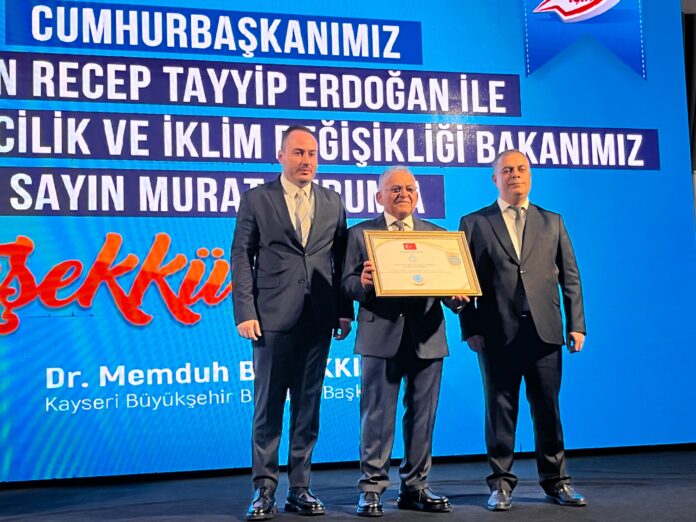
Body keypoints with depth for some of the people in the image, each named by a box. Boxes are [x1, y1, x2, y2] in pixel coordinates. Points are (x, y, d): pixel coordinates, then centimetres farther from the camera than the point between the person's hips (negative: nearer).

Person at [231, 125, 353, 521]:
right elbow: (241, 259, 1)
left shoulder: (333, 203, 12)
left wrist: (345, 311, 4)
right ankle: (265, 490, 9)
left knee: (309, 407, 7)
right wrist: (245, 313, -7)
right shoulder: (256, 200, 3)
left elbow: (341, 260, 11)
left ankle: (300, 488, 15)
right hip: (273, 317, -3)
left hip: (318, 320, 3)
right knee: (268, 407, 1)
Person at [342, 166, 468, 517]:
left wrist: (456, 297, -13)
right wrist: (362, 282, -22)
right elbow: (348, 284, 0)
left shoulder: (436, 234, 14)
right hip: (380, 335, -3)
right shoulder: (360, 234, 6)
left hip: (427, 336, 3)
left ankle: (415, 487, 18)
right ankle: (372, 489, 9)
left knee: (422, 416, 8)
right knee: (377, 416, 0)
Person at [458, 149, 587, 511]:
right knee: (500, 409, 4)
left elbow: (570, 277, 11)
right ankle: (501, 483, 12)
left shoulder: (552, 222, 14)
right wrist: (470, 329, -5)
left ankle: (555, 481, 16)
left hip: (545, 331, 2)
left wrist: (576, 324, 4)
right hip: (498, 334, -2)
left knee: (548, 408, 6)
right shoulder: (474, 223, 7)